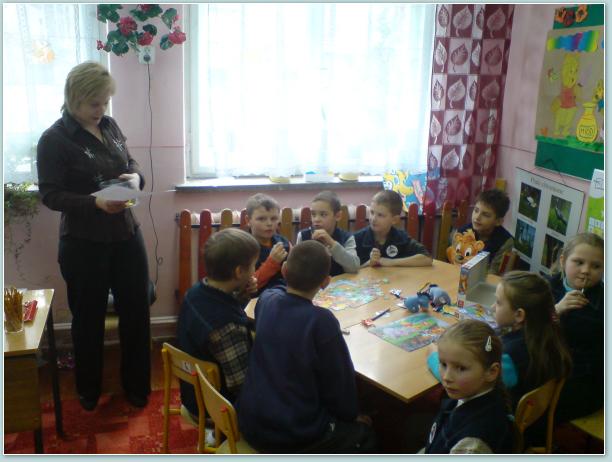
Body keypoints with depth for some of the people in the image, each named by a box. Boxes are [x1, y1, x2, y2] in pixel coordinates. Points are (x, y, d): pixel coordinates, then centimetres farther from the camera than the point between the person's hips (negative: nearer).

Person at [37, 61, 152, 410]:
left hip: (127, 235, 5)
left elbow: (131, 162, 16)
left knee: (136, 311, 11)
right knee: (89, 318, 12)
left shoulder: (110, 126, 4)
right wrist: (95, 203, -27)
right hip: (84, 244, -5)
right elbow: (50, 195, -13)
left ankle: (137, 386, 31)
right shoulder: (54, 139, -12)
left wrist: (136, 177, -8)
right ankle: (89, 390, 35)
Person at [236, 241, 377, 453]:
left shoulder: (266, 299, -8)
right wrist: (350, 415, 5)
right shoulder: (321, 321, -25)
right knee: (365, 436, 21)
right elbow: (339, 380, -11)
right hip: (293, 438, -6)